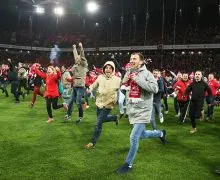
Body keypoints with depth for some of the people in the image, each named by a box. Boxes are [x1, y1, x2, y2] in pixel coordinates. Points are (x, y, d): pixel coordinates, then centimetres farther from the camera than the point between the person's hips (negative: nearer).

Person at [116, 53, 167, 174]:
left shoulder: (146, 73, -11)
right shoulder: (128, 73, 8)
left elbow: (155, 88, -24)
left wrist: (138, 80, -22)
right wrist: (124, 82, 0)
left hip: (142, 110, -7)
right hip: (132, 109, 7)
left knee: (134, 137, -8)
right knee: (142, 134, 22)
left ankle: (128, 164, 10)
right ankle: (161, 133, 51)